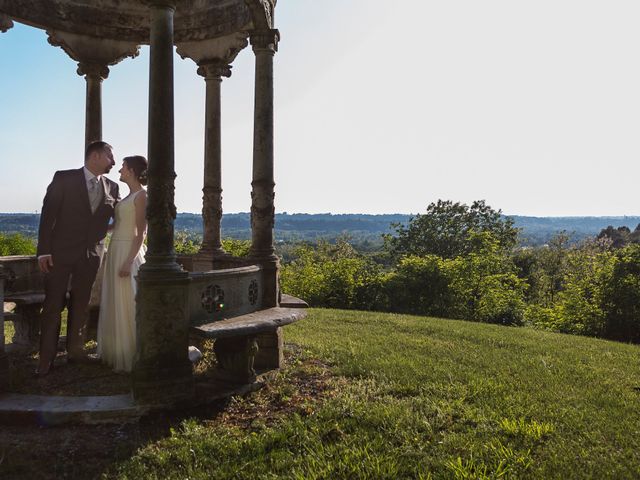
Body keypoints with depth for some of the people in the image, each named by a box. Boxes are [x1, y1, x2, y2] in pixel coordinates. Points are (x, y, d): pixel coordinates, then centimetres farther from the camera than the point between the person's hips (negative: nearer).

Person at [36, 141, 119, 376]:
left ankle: (75, 350, 24)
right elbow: (48, 214, -7)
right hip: (61, 251, -4)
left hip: (91, 254, 4)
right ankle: (46, 358, 11)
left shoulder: (112, 187, 7)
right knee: (53, 304, 2)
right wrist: (44, 250, -12)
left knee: (81, 304, 12)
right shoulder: (64, 178, -4)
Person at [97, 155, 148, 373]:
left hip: (128, 252, -9)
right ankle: (115, 352, 24)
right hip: (115, 251, 9)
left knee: (127, 305, -3)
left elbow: (141, 232, -16)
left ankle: (130, 356, 8)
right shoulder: (129, 196, 16)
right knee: (114, 304, 13)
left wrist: (129, 261, -21)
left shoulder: (141, 196, -10)